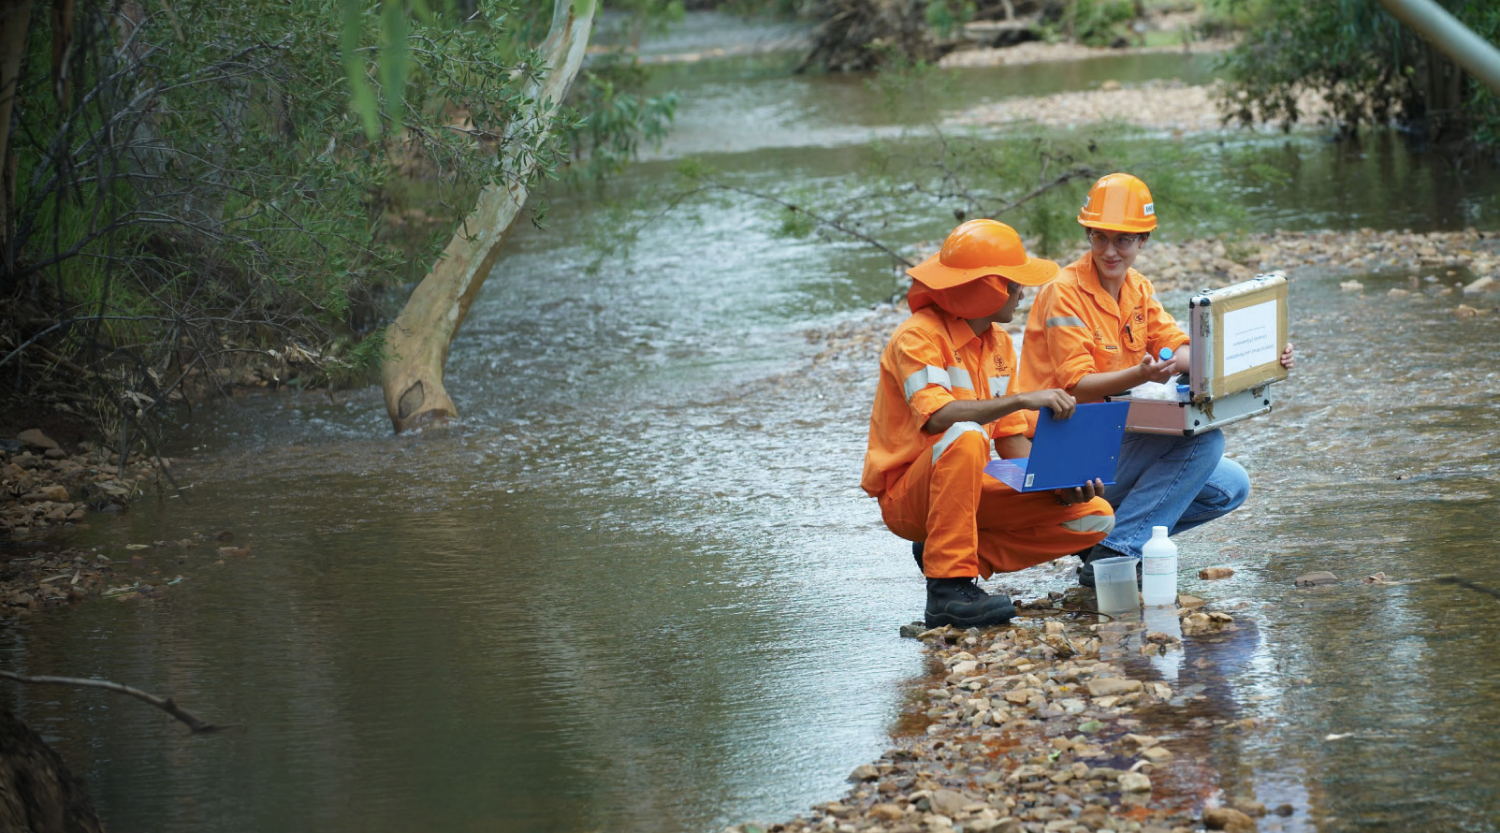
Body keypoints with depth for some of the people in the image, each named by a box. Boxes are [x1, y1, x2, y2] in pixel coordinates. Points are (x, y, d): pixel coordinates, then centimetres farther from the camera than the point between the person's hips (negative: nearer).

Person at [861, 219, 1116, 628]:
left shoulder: (999, 342, 9)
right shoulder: (918, 337, -16)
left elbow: (1012, 440, 7)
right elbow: (936, 416, -33)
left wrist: (1059, 484, -11)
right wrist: (1024, 399, -38)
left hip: (973, 490, 8)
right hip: (906, 495, -8)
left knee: (1094, 517, -4)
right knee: (965, 437, -39)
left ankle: (954, 554, 2)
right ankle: (949, 585, -33)